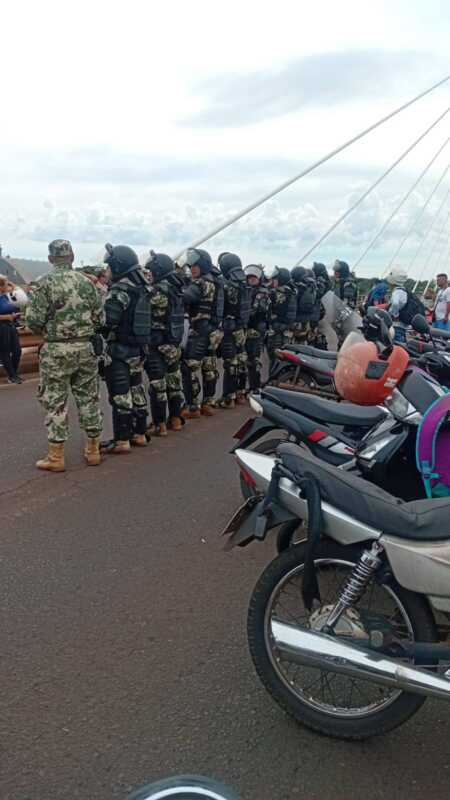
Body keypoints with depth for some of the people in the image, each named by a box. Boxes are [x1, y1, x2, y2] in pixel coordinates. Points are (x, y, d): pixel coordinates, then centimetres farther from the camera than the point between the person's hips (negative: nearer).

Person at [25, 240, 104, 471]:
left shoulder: (46, 282, -8)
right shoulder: (86, 281, 3)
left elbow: (33, 320, -11)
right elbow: (100, 318, 5)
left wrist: (45, 331, 9)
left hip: (56, 350, -4)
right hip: (85, 348, 4)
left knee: (56, 402, 3)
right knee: (88, 397, 12)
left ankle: (56, 456, 7)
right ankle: (93, 450, 21)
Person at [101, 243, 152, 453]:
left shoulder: (120, 290, -17)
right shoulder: (141, 287, 9)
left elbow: (107, 320, -23)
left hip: (119, 349, -8)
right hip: (139, 348, 9)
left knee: (120, 394, -2)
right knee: (136, 390, 16)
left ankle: (122, 440, 2)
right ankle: (139, 434, 25)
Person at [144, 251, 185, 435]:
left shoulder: (159, 291, -17)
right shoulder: (176, 289, 8)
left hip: (158, 345, -8)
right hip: (174, 344, 8)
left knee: (157, 385, -1)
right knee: (174, 381, 15)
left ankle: (159, 425, 3)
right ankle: (175, 419, 25)